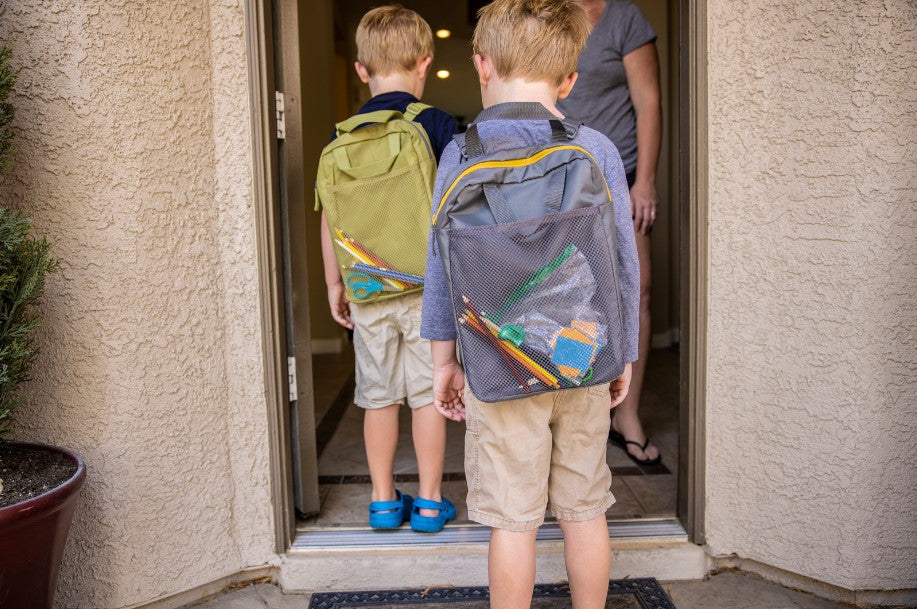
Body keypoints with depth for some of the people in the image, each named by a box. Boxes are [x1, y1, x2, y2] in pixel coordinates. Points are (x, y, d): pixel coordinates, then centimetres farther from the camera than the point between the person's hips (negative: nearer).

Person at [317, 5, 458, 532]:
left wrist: (335, 284, 14)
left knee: (379, 395, 12)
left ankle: (384, 500, 23)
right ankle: (430, 502, 17)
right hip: (428, 284, -2)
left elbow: (329, 216, 5)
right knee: (427, 393, 7)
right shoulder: (438, 124, -6)